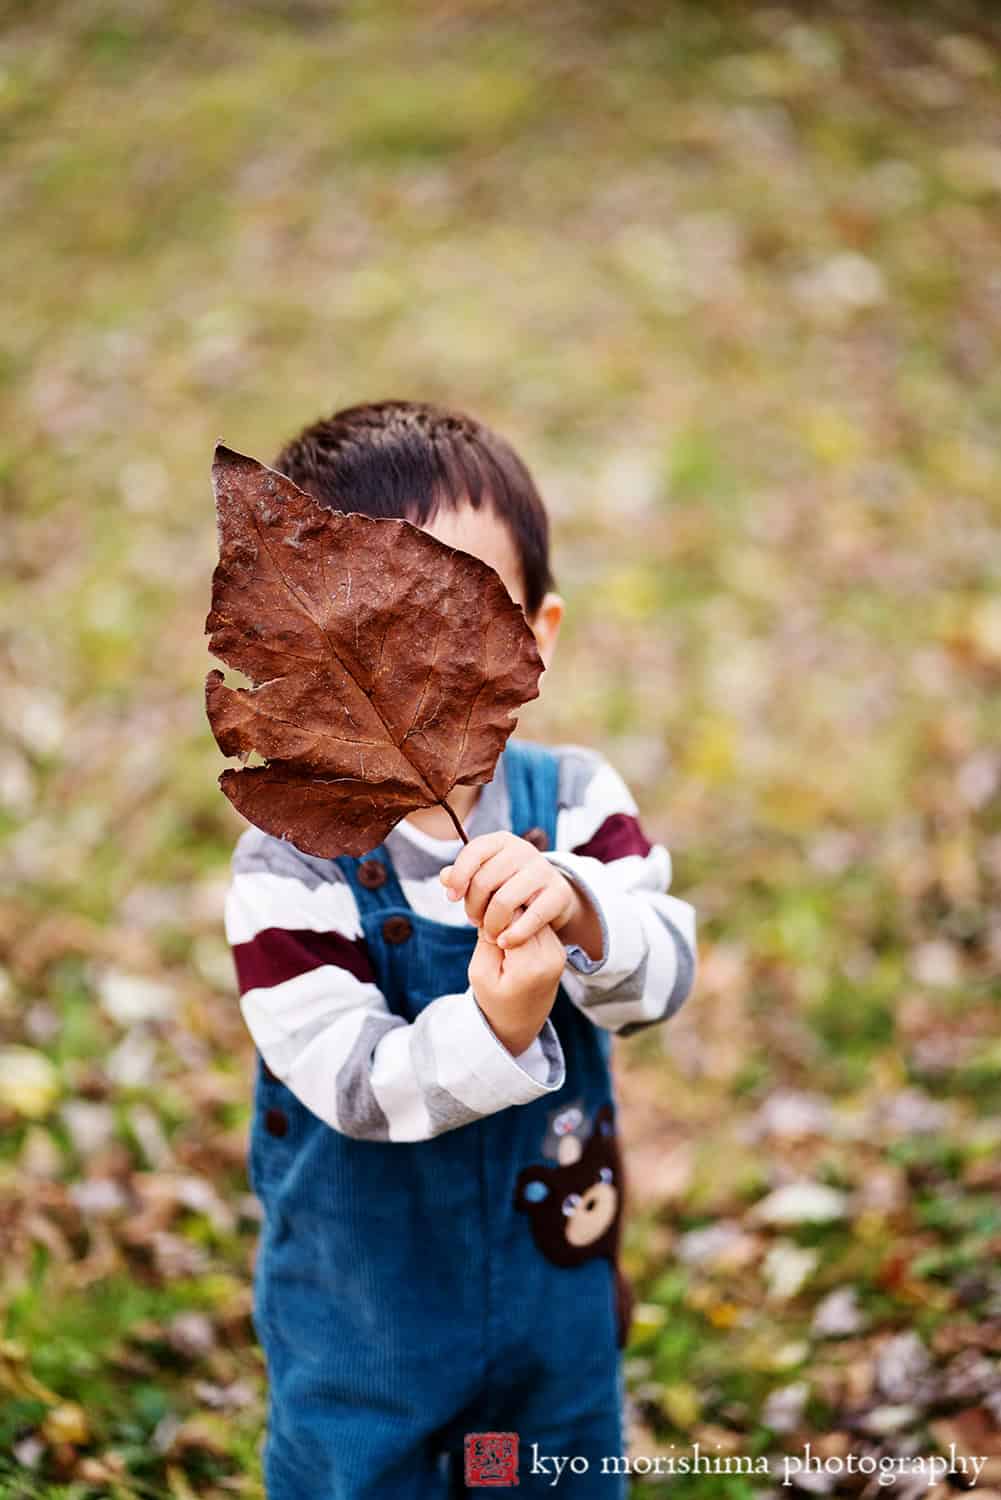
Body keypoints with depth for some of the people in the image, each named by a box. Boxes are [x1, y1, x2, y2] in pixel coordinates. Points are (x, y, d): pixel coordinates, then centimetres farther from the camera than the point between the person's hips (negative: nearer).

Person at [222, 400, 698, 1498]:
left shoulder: (573, 800, -12)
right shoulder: (289, 867, -23)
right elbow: (354, 1083, -27)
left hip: (556, 1275, 4)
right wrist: (494, 1025, -44)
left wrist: (576, 911, -41)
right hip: (362, 1301, -3)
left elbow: (664, 976, -21)